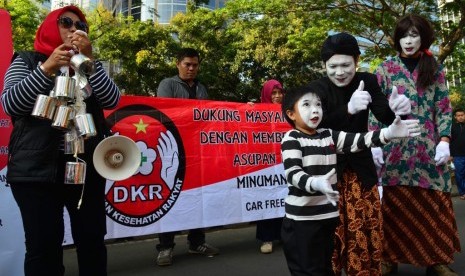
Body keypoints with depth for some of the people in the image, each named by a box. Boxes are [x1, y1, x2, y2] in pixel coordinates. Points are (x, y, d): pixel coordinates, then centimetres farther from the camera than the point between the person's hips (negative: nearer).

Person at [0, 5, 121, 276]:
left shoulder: (90, 65, 14)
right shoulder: (27, 61, 7)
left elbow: (112, 101, -2)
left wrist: (89, 58, -10)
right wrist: (47, 67, -15)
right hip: (37, 169, -2)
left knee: (92, 241, 7)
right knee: (43, 246, 2)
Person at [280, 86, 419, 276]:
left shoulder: (329, 135, 11)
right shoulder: (292, 138, -10)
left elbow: (358, 141, 2)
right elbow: (292, 174, -22)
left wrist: (388, 133, -12)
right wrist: (316, 183, -40)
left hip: (329, 215, 7)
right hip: (302, 218, -6)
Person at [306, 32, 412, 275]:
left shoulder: (367, 82, -1)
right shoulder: (317, 88, -9)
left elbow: (386, 117, -11)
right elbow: (317, 125, -24)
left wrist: (397, 109, -34)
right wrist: (349, 109, -39)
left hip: (360, 167, 3)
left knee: (366, 229, 7)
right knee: (332, 232, -2)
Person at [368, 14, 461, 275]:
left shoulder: (434, 68, 10)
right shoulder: (386, 68, 5)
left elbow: (444, 108, 7)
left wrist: (444, 141, -4)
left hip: (428, 147, 2)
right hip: (394, 147, -1)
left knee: (432, 205, 4)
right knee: (395, 205, 1)